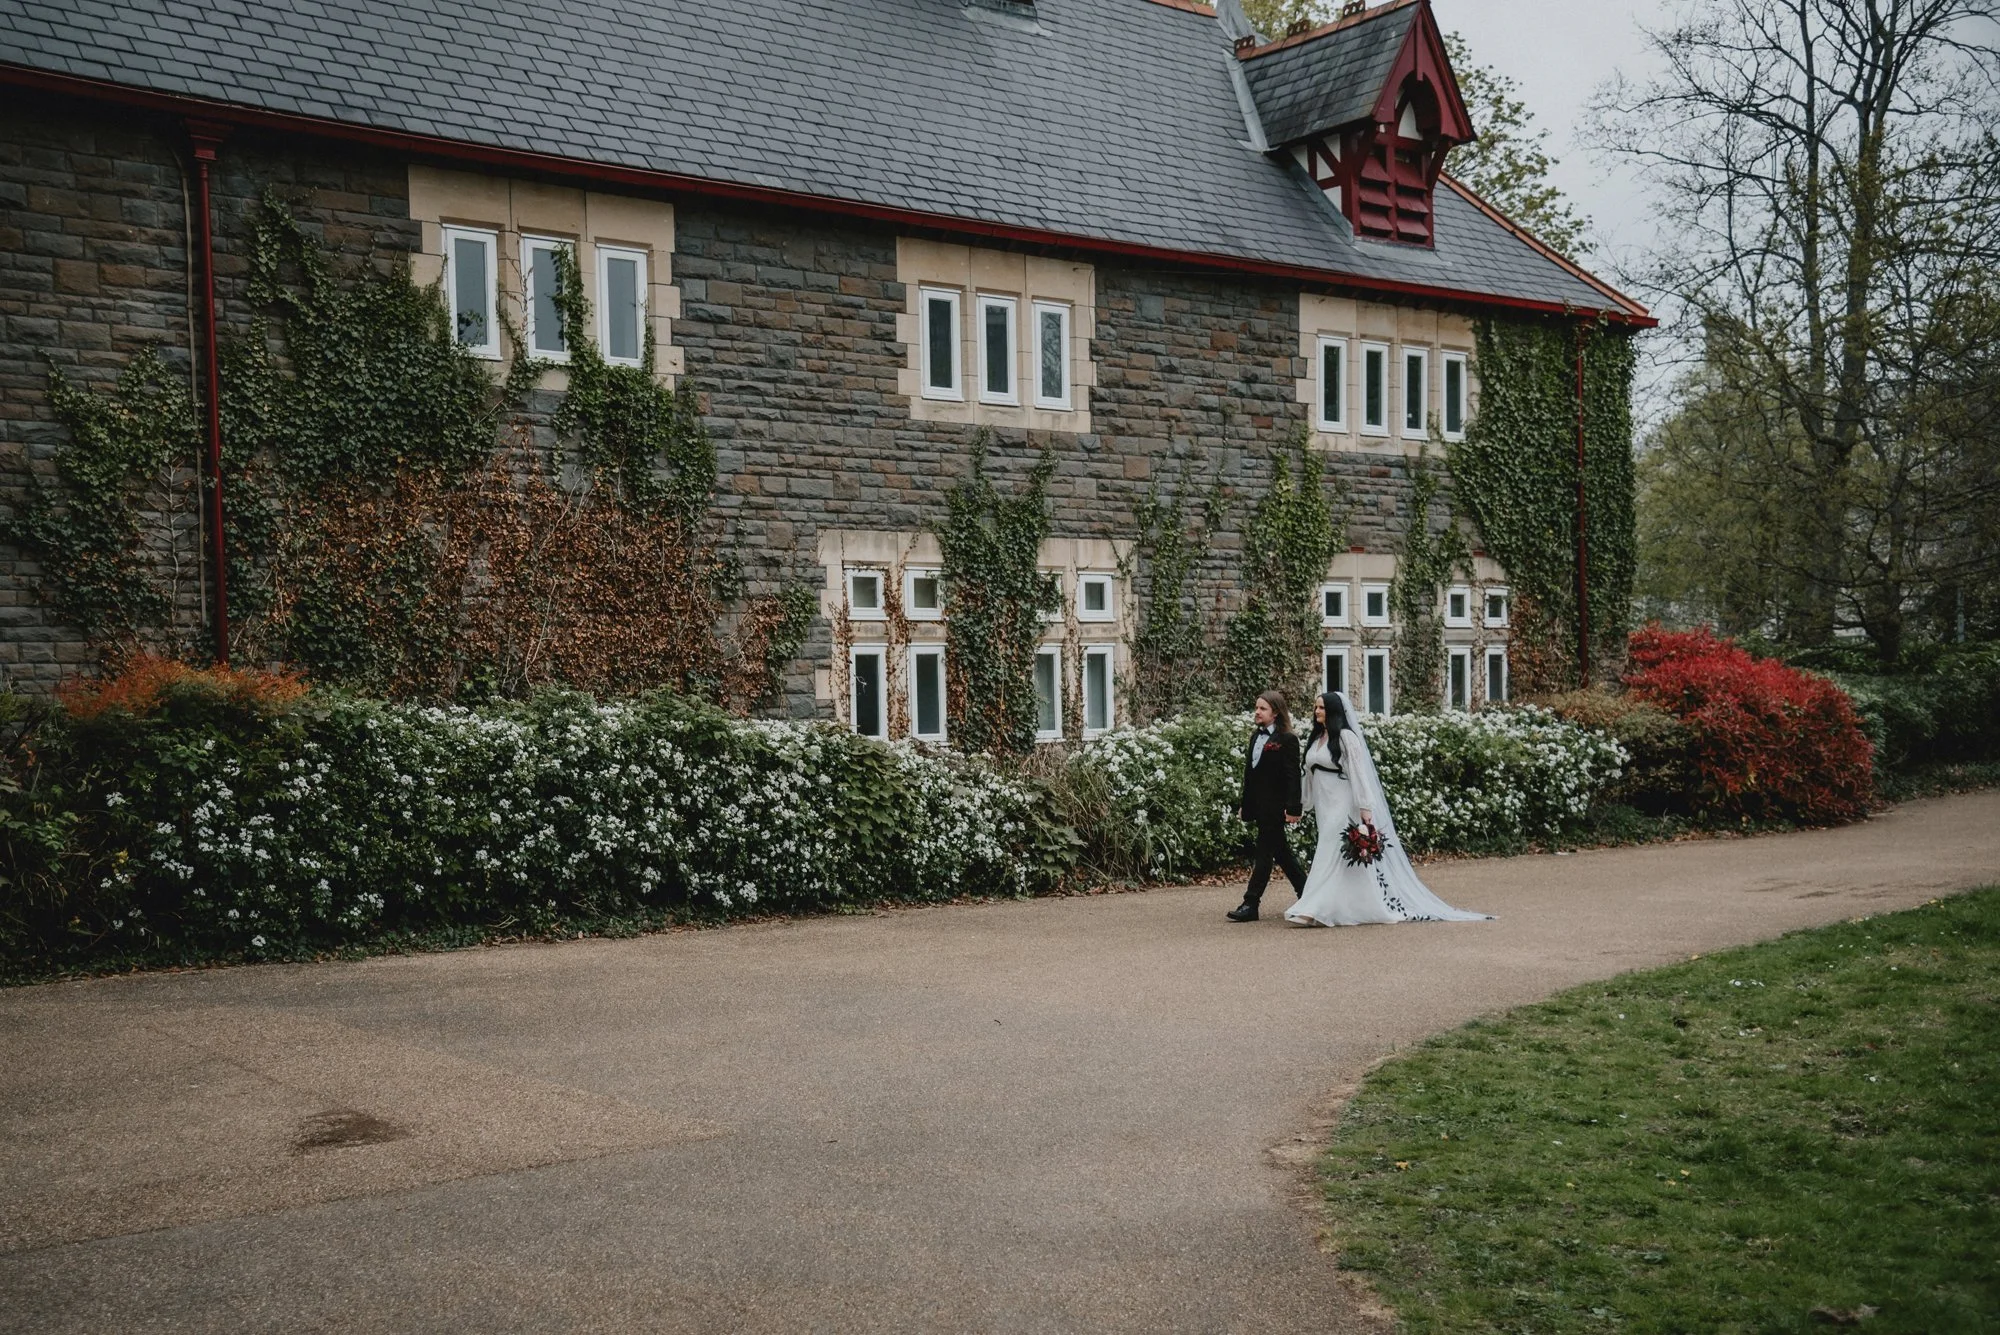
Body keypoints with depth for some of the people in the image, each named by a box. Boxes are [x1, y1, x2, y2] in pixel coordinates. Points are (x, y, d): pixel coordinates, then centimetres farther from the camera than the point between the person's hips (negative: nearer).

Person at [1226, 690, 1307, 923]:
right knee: (1280, 851, 14)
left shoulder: (1287, 740, -9)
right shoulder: (1256, 736, 14)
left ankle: (1250, 904, -5)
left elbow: (1292, 776, -13)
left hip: (1274, 806, -8)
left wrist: (1292, 808, -18)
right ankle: (1305, 892, 26)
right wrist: (1244, 804, 16)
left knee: (1265, 852, -5)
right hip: (1258, 805, 8)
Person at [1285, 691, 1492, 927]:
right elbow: (1312, 771, 18)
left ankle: (1315, 910, -15)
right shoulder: (1317, 738, 12)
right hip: (1324, 806, 8)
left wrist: (1365, 807, -21)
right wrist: (1310, 805, 18)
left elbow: (1359, 772, -15)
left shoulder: (1346, 737, -10)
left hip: (1343, 805, -8)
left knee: (1331, 856, -11)